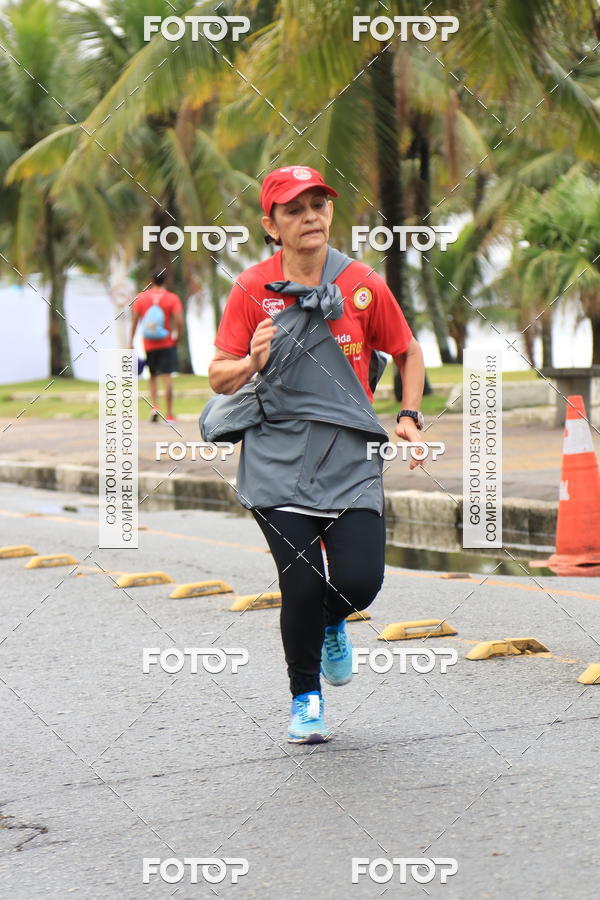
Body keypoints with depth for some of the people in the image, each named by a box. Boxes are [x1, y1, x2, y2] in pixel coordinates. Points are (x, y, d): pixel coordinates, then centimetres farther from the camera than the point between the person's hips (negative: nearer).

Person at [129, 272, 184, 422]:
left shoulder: (141, 297, 3)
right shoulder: (172, 299, -4)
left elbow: (134, 321, 0)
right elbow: (179, 321, -14)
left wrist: (131, 342, 5)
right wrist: (178, 337, 1)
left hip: (148, 345, 2)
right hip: (167, 344, -2)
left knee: (153, 376, 18)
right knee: (166, 376, -3)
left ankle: (154, 406, 1)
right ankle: (169, 414, -6)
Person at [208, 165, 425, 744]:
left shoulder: (363, 284, 0)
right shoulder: (252, 289, -2)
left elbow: (408, 353, 15)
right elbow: (218, 377, 0)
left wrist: (409, 417, 3)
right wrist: (253, 363, -21)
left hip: (349, 454, 1)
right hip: (277, 454, -1)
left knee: (360, 580, -11)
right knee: (301, 586, -8)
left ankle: (332, 624, 29)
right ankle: (305, 697, 19)